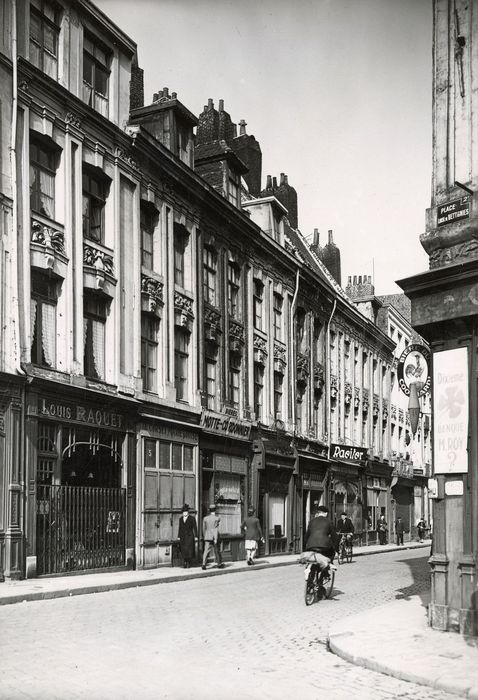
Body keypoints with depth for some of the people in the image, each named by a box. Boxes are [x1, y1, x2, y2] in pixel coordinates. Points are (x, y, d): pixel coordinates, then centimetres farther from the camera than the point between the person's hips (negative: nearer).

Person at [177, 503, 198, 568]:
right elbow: (180, 528, 14)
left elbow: (195, 528, -1)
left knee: (189, 550, -7)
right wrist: (179, 537, 10)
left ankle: (188, 563, 3)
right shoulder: (181, 519, 12)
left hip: (189, 536, -4)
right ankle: (184, 563, 9)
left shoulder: (192, 518, -1)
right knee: (183, 551, 1)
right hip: (182, 537, 4)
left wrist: (196, 537, -5)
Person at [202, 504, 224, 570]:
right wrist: (216, 539, -14)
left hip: (207, 537, 2)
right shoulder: (217, 518, -8)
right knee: (216, 551, 11)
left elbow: (204, 528, 10)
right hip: (214, 537, -2)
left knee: (206, 551, -2)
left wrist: (204, 537, 22)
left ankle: (204, 564, -16)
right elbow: (216, 529, -12)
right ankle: (219, 564, 23)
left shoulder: (205, 518, 4)